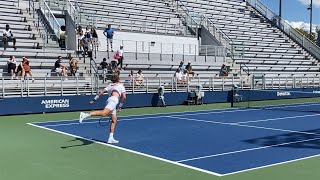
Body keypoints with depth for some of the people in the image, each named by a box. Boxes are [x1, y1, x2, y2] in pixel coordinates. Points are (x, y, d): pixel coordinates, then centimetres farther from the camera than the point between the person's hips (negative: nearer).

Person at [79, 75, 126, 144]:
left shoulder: (110, 85, 31)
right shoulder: (121, 85, 18)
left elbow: (101, 92, 18)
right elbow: (124, 97, 8)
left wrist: (94, 99, 15)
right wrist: (120, 106, 16)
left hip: (109, 100, 7)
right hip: (113, 100, -7)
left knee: (114, 120, 11)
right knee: (103, 113, -29)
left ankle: (111, 138, 7)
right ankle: (85, 115, -47)